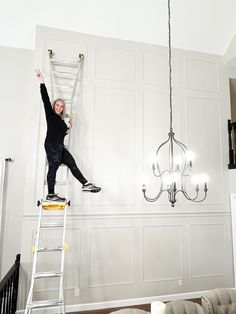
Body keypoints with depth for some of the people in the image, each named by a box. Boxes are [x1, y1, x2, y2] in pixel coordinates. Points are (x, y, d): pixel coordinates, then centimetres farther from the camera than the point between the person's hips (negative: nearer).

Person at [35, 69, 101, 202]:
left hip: (60, 146, 8)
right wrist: (42, 82, -18)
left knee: (72, 164, 3)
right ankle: (51, 195, -3)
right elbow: (45, 99, -10)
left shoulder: (60, 120, 21)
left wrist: (68, 127, 16)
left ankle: (86, 184, 4)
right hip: (51, 145, -8)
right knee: (53, 168, -8)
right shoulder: (50, 113, 3)